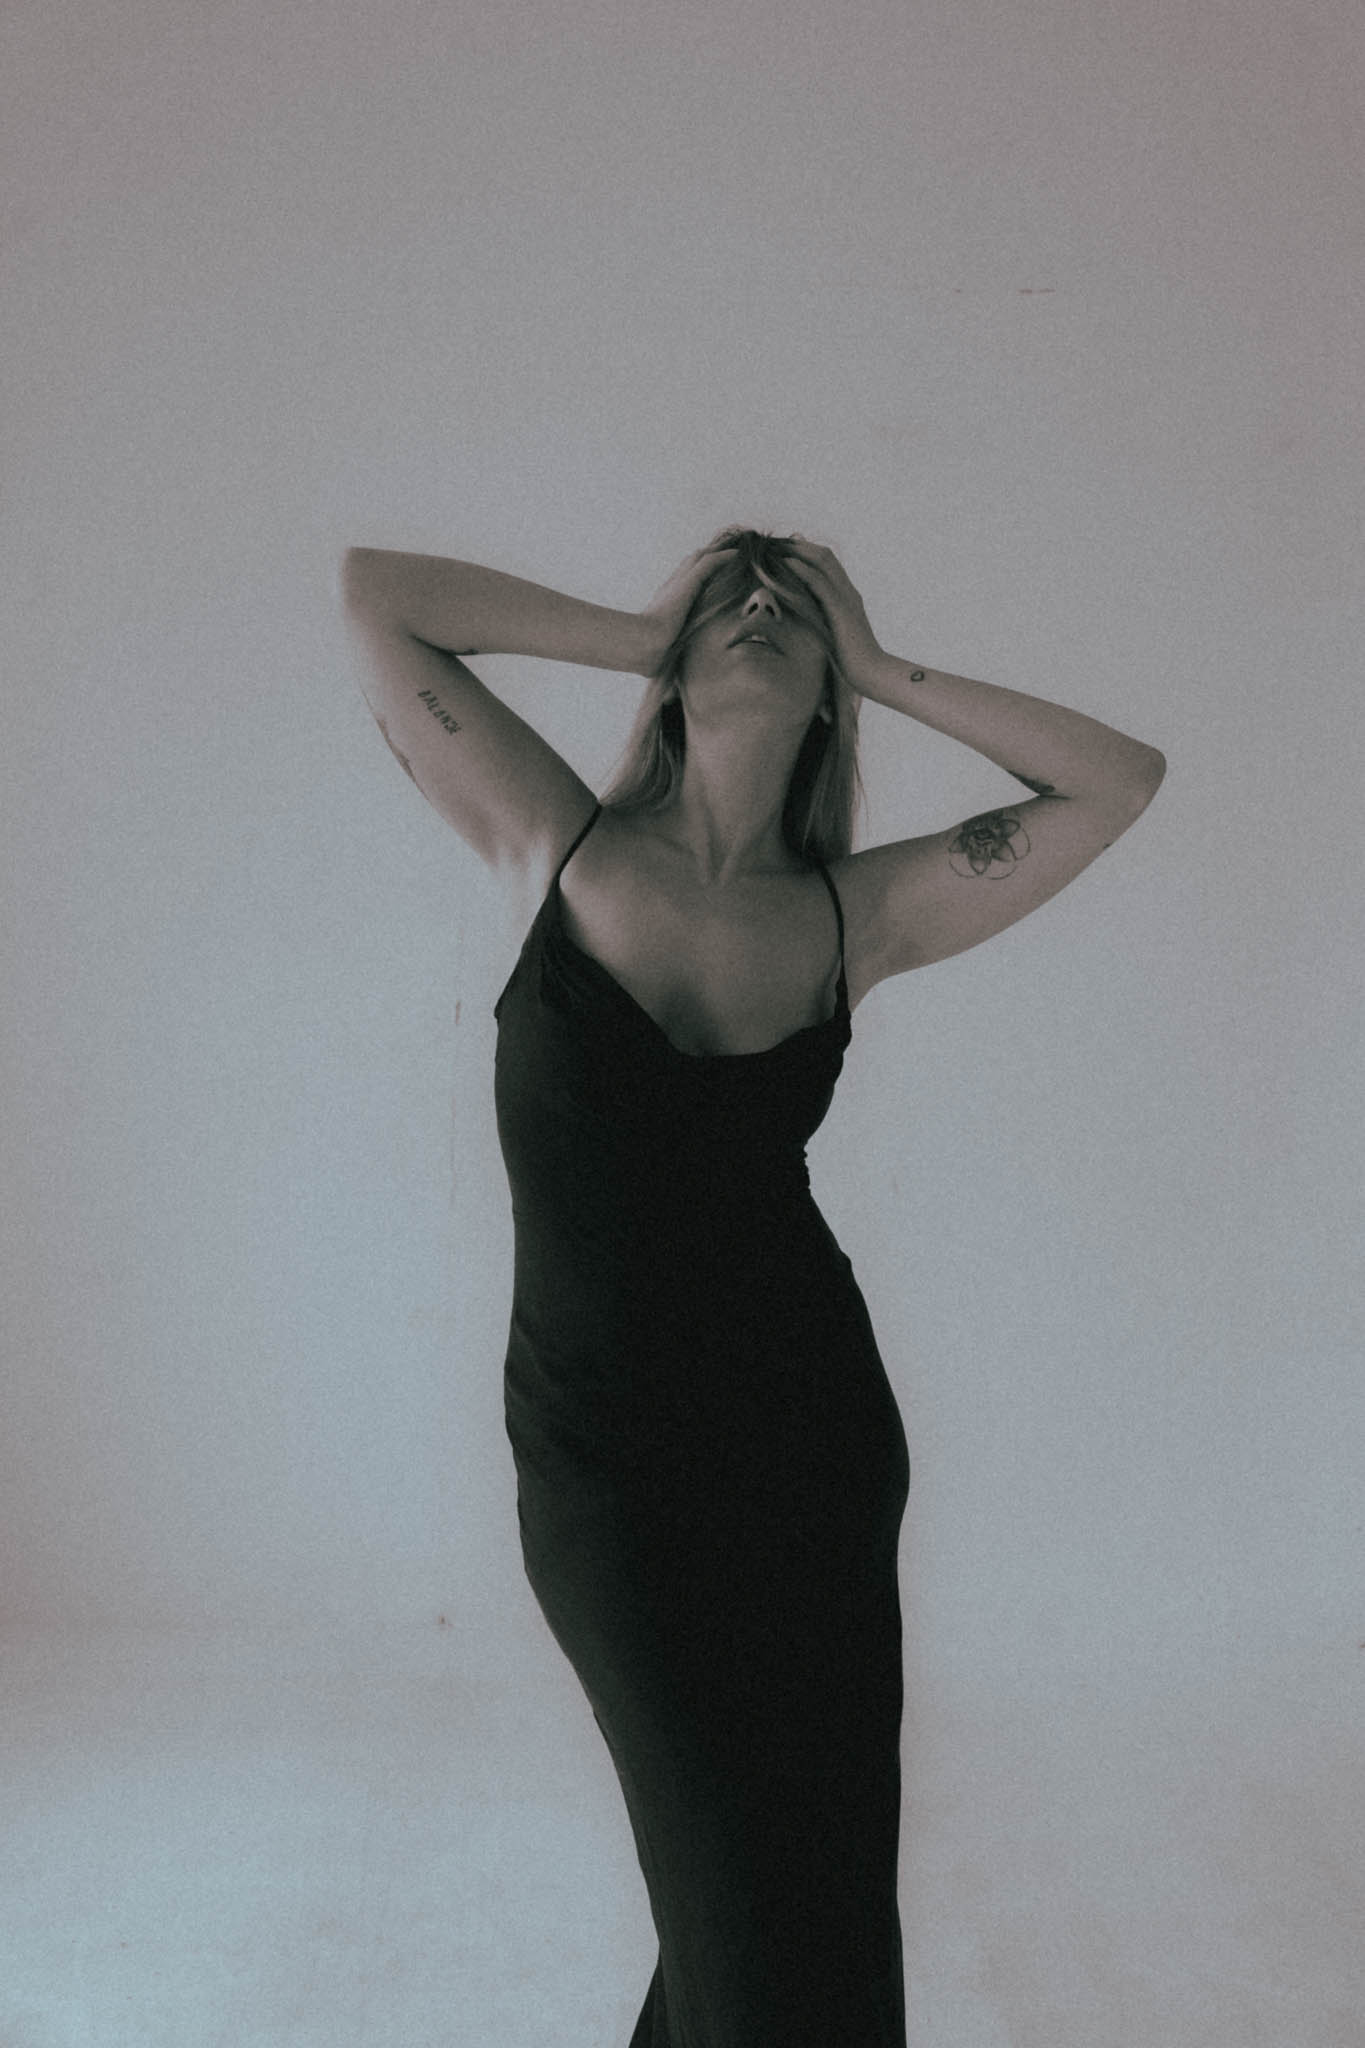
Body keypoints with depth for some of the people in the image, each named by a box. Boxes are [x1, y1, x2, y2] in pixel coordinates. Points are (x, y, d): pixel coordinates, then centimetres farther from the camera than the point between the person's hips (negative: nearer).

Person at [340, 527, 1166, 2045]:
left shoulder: (861, 911, -2)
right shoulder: (557, 848, -6)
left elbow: (1120, 779, 0)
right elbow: (374, 589, -5)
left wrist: (887, 672, -2)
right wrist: (643, 633, -4)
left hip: (812, 1433, 2)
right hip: (598, 1448, -2)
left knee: (828, 1872, 16)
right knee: (745, 1878, 10)